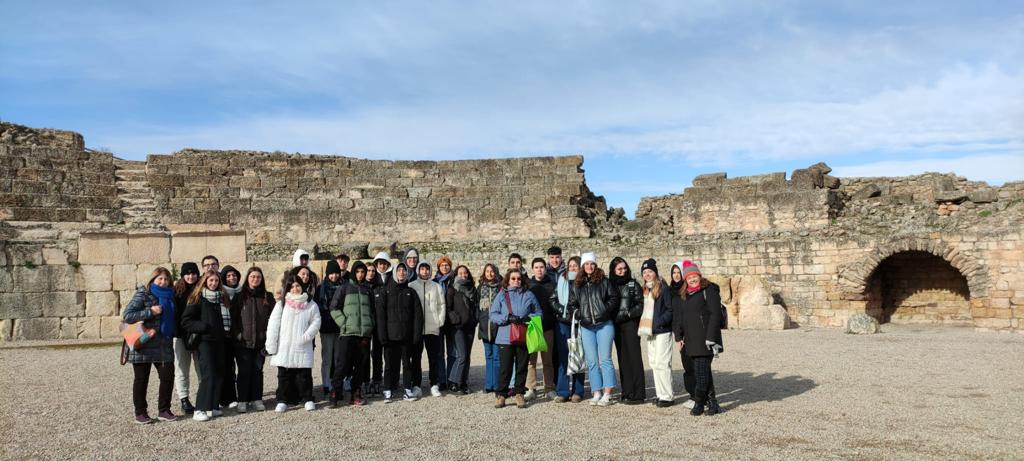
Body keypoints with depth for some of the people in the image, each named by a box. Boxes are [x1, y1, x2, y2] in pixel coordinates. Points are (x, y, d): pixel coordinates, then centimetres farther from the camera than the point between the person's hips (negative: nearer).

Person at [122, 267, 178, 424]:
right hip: (143, 345, -5)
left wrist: (172, 333, 9)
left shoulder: (169, 296, 12)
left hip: (164, 345, 5)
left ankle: (164, 410, 15)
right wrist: (150, 312, -20)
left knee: (168, 376, 1)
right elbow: (127, 315, -14)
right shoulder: (142, 294, -6)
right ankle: (140, 413, 15)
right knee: (141, 380, 5)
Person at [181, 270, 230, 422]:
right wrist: (204, 327, -17)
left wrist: (226, 331, 7)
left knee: (219, 374, 6)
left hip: (219, 341, 6)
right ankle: (200, 409, -7)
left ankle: (212, 407, 15)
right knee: (208, 375, -11)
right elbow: (186, 321, -7)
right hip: (205, 341, -6)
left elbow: (228, 317, 23)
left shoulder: (222, 297, 12)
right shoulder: (198, 298, -3)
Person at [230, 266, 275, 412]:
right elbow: (233, 318, 1)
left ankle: (257, 399, 15)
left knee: (258, 371, 7)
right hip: (243, 342, -2)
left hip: (260, 341, 2)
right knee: (244, 371, 1)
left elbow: (272, 318, 6)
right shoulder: (239, 297, 3)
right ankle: (242, 401, 8)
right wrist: (236, 335, -8)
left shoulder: (268, 297, 8)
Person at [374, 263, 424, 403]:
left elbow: (418, 314, 5)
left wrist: (417, 334, -4)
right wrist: (382, 335, -11)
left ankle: (408, 389, 15)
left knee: (408, 362, 7)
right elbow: (380, 314, -3)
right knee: (390, 364, 2)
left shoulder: (411, 292, 9)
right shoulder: (384, 291, 3)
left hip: (407, 335, 2)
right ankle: (388, 391, 8)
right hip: (391, 335, -2)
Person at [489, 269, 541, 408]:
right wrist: (508, 318, -14)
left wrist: (526, 318, -9)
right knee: (505, 368, -2)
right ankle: (501, 395, 9)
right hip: (505, 338, -1)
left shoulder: (528, 295, 9)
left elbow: (538, 313, 10)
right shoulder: (501, 295, 6)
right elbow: (493, 315, 1)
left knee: (522, 367, 7)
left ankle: (519, 393, 19)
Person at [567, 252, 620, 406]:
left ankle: (607, 394, 0)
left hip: (604, 324, -3)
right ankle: (596, 393, 10)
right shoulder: (577, 284, 12)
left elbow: (613, 297, 3)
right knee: (592, 361, 4)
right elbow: (572, 304, 15)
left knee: (605, 359, -4)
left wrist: (605, 311, -8)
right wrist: (579, 315, 1)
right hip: (586, 327, 3)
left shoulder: (604, 281, 4)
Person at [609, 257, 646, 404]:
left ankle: (638, 394, -6)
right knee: (622, 358, 6)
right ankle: (626, 392, 11)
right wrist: (614, 316, -3)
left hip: (631, 323, -4)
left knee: (634, 357, -6)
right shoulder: (610, 285, 11)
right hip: (617, 325, 4)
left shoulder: (633, 284, 2)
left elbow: (640, 305, -2)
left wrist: (627, 314, -11)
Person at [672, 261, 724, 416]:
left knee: (701, 372, -7)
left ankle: (699, 404, 3)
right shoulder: (682, 296, 17)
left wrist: (710, 338, -16)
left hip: (704, 340, -7)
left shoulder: (709, 291, -5)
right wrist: (678, 337, 9)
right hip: (690, 342, 7)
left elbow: (715, 314, -11)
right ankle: (712, 403, 16)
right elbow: (677, 317, 18)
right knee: (700, 372, 9)